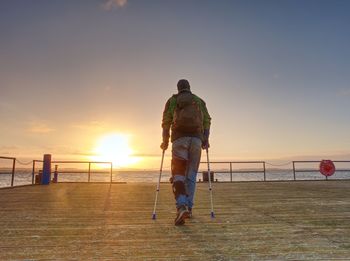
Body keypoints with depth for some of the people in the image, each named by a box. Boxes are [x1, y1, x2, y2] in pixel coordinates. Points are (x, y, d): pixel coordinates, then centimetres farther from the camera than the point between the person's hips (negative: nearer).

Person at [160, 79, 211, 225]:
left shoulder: (172, 101, 17)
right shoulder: (199, 101, 22)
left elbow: (166, 122, 6)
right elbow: (207, 120, 8)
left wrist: (165, 142, 12)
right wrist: (206, 139, 4)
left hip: (179, 138, -2)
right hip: (197, 138, 2)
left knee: (178, 174, -3)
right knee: (191, 174, 9)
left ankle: (182, 206, -23)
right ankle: (188, 208, 11)